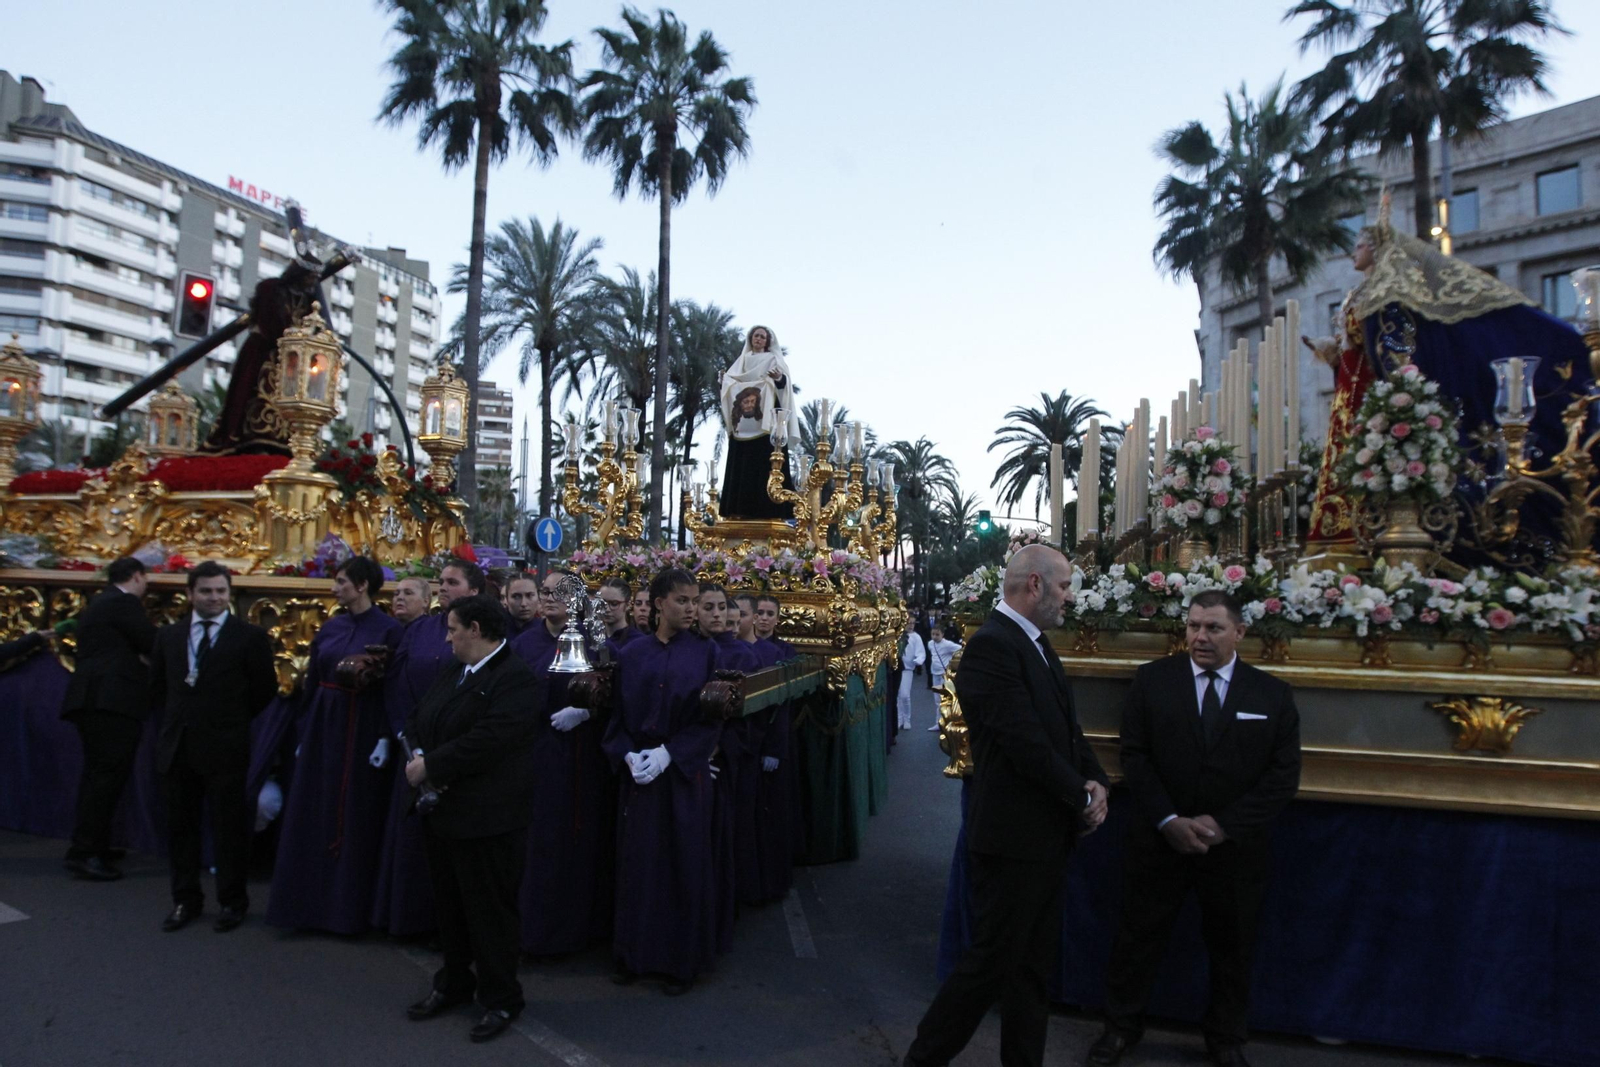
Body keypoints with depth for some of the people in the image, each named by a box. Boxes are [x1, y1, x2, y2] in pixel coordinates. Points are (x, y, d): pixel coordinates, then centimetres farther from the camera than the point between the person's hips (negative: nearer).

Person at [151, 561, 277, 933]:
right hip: (178, 745, 4)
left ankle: (232, 902, 18)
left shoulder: (250, 636, -6)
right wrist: (177, 718, 10)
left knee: (229, 827, 5)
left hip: (225, 747, -4)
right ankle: (185, 900, 26)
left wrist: (233, 721, 1)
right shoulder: (169, 635, 9)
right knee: (181, 825, 13)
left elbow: (265, 689, -2)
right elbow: (157, 685, 19)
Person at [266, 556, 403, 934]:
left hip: (362, 730, -5)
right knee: (312, 817, 9)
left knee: (356, 820, 3)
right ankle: (310, 903, 21)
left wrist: (385, 739, -14)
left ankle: (348, 909, 16)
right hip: (323, 726, 6)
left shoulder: (388, 629, -8)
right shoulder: (330, 627, 8)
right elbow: (311, 683, 11)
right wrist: (304, 734, 9)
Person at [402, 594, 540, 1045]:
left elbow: (486, 740, -27)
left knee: (489, 910, 4)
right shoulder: (451, 675, 12)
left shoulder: (516, 678, -18)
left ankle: (501, 999, 20)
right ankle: (453, 984, 38)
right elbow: (416, 721, 12)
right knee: (450, 904, 20)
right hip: (441, 810, 9)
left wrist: (430, 765, -19)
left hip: (486, 819, -8)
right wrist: (417, 763, -7)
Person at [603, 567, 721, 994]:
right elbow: (619, 713, 5)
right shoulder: (633, 654, 4)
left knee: (685, 862, 4)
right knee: (637, 861, 7)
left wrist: (668, 753, -15)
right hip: (638, 772, 2)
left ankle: (683, 960, 18)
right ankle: (635, 954, 23)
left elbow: (712, 718, -5)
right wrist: (628, 755, -12)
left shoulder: (704, 653, -1)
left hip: (684, 772, -2)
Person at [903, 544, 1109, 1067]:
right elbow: (1026, 743, -24)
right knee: (991, 960, 2)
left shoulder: (1036, 643, 11)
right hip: (1013, 834, -9)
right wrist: (1083, 796, -11)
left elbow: (1066, 726, 14)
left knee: (1033, 964, 17)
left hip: (1047, 835, 9)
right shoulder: (992, 645, -20)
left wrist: (1094, 780, -4)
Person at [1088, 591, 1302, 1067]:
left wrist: (1224, 826, -13)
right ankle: (1121, 1026, 32)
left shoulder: (1273, 694, -1)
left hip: (1236, 848, 1)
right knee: (1138, 938, 12)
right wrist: (1169, 822, -15)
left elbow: (1284, 775, -5)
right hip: (1159, 841, -1)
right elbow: (1135, 756, -6)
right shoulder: (1153, 679, -3)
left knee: (1232, 949, 17)